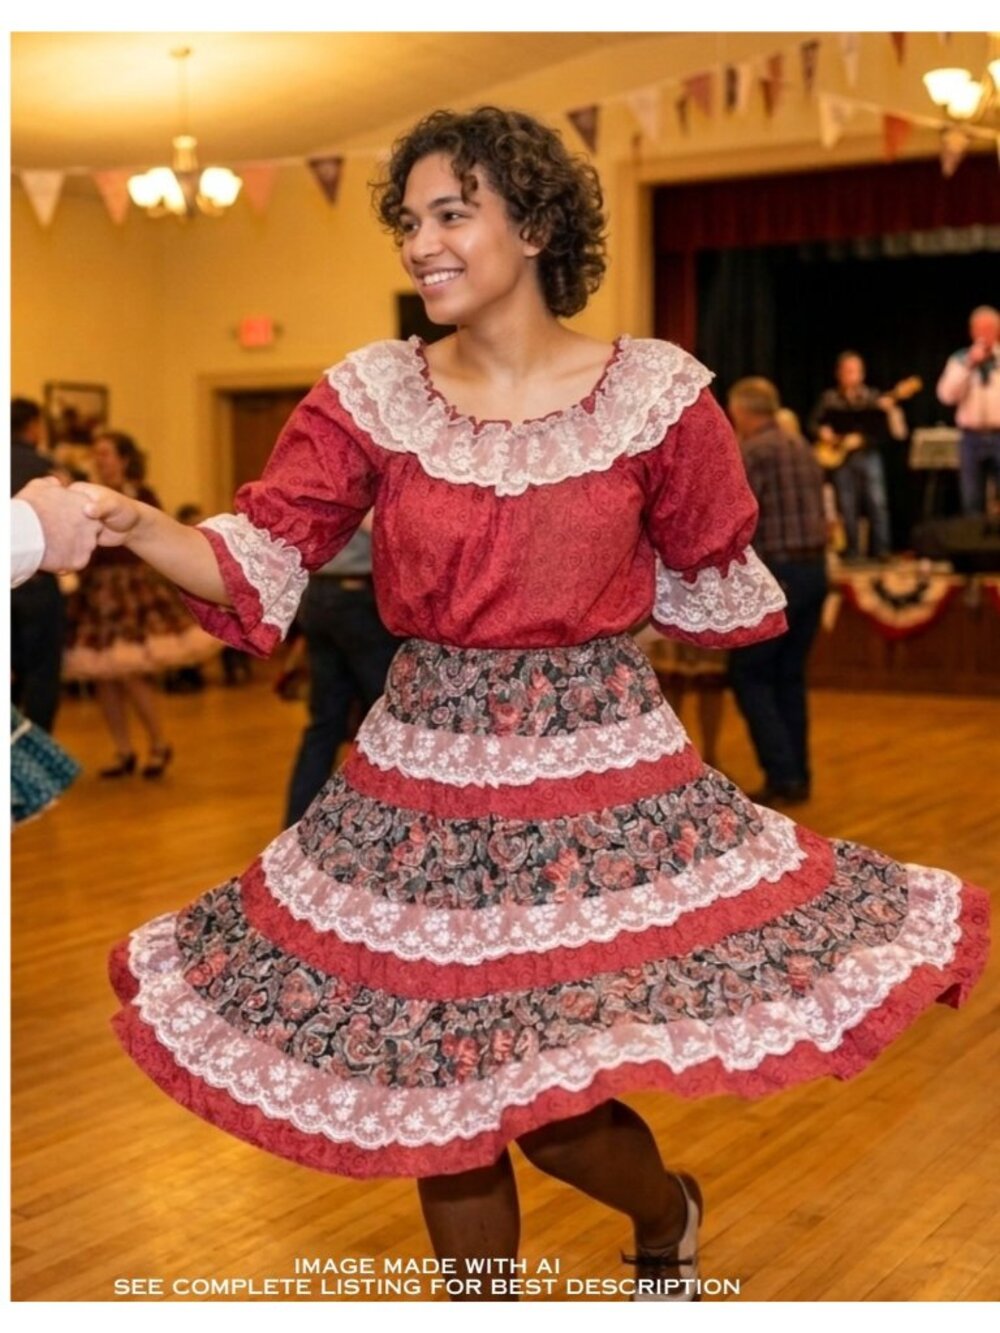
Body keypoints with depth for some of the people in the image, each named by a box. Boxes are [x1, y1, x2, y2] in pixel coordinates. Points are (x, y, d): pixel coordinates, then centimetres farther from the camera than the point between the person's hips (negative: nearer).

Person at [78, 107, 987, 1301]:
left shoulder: (655, 393, -6)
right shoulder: (371, 395, -3)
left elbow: (710, 584, 8)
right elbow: (254, 563, -10)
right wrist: (135, 526, -24)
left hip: (605, 774, -2)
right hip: (424, 777, 2)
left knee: (551, 1098, 0)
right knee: (440, 1100, 8)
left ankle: (667, 1217, 36)